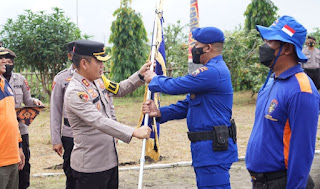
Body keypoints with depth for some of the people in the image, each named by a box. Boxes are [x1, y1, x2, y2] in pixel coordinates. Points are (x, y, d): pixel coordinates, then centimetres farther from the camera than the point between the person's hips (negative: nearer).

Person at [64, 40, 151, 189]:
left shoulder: (98, 81, 5)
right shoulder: (75, 93, -22)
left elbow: (118, 89, 24)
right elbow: (99, 121, -32)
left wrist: (140, 75, 11)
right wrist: (134, 132, -37)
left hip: (110, 160, 9)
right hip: (90, 166, -9)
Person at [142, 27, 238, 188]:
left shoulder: (213, 72, -19)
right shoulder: (213, 70, 17)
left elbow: (176, 86, -18)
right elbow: (188, 104, 17)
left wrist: (153, 79, 3)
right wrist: (159, 112, 4)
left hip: (213, 150, -11)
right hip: (205, 148, 11)